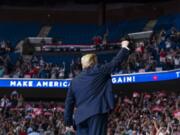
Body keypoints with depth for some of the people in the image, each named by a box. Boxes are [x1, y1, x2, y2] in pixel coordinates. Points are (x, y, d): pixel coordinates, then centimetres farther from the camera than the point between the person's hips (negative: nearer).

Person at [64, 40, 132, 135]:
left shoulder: (75, 81, 17)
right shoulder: (100, 71, 6)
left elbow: (69, 103, 15)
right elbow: (116, 61, 13)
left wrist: (68, 122, 19)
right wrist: (124, 47, 29)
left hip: (81, 116, 4)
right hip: (97, 112, -4)